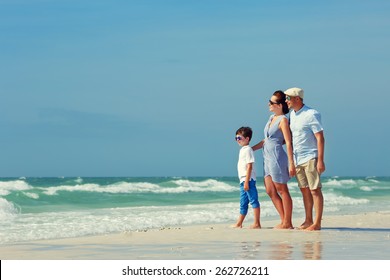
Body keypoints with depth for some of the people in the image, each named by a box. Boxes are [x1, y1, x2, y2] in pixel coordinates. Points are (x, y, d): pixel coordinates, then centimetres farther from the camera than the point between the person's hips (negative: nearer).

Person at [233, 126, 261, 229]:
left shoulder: (247, 150, -11)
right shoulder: (242, 150, 18)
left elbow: (250, 166, -17)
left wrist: (247, 181, -22)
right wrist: (244, 181, 19)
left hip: (248, 180, -10)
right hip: (243, 180, 10)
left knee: (253, 201, -9)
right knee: (243, 204, 15)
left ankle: (257, 224, -10)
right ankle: (239, 224, 21)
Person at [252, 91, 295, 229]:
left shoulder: (283, 120, -10)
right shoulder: (272, 118, 15)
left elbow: (288, 142, -14)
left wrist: (291, 163, -18)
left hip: (277, 157, -9)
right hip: (268, 157, 9)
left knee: (282, 190, -4)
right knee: (270, 192, 7)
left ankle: (287, 223, 1)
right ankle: (284, 221, 12)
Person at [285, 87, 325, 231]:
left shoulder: (311, 114, -13)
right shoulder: (292, 114, 11)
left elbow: (320, 138, -15)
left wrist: (320, 160, -20)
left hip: (310, 158, -8)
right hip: (297, 158, 8)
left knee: (315, 190, -5)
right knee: (304, 190, 11)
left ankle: (317, 223, -5)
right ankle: (308, 221, 17)